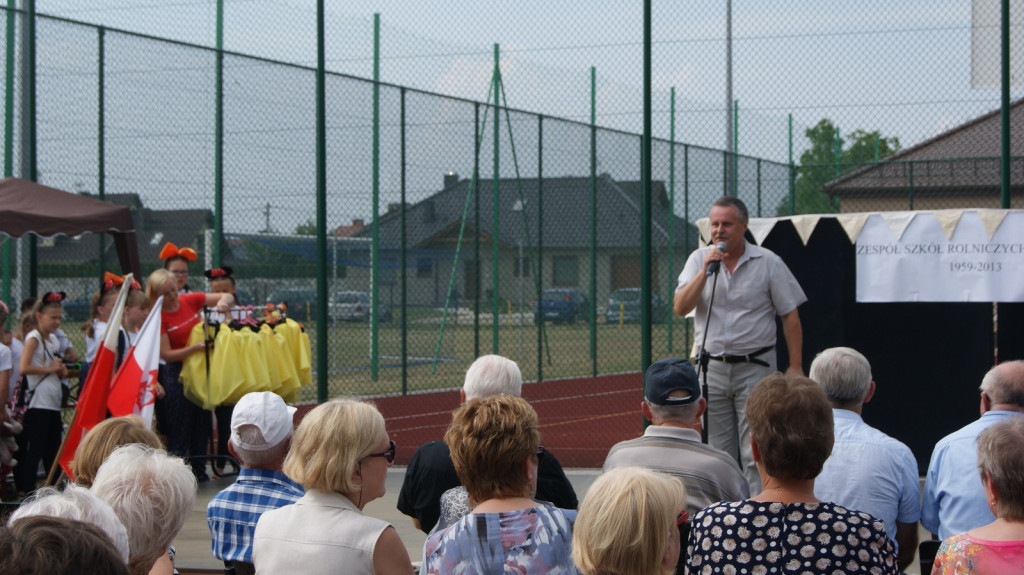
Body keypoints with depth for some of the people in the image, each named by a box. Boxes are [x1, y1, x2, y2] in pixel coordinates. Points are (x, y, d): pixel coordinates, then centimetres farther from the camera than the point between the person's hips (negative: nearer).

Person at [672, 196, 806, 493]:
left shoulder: (768, 263, -1)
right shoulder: (699, 259, 6)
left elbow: (790, 316, 1)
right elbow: (680, 308, -4)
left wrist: (796, 367, -4)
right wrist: (705, 271, -15)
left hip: (755, 366, -3)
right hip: (711, 367, 3)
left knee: (756, 454, -7)